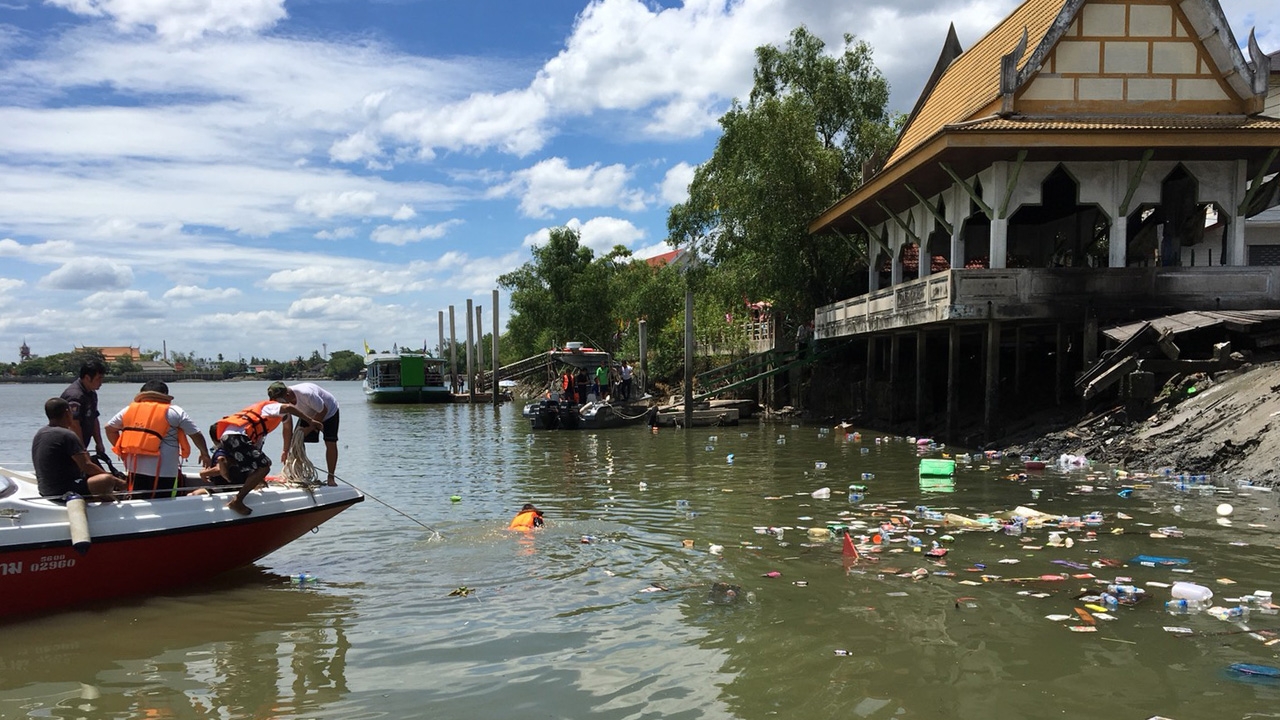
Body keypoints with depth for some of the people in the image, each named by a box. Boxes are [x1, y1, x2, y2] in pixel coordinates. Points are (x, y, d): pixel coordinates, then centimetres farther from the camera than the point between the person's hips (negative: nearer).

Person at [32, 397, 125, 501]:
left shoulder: (39, 434, 12)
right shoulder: (66, 435, -17)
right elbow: (87, 466, -22)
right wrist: (116, 480, -16)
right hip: (65, 491, -10)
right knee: (107, 480, -20)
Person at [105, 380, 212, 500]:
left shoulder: (130, 409, 12)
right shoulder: (175, 412, 0)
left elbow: (109, 428, 19)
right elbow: (196, 435, 1)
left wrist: (122, 451, 24)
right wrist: (205, 454, 16)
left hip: (134, 470, 4)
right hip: (164, 472, -4)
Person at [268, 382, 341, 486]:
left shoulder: (306, 394, -42)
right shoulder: (284, 402, -23)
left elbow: (323, 411, -28)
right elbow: (287, 427, -13)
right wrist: (286, 451, -11)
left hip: (329, 411, -5)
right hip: (310, 414, 5)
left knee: (331, 443, -15)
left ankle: (331, 478, -4)